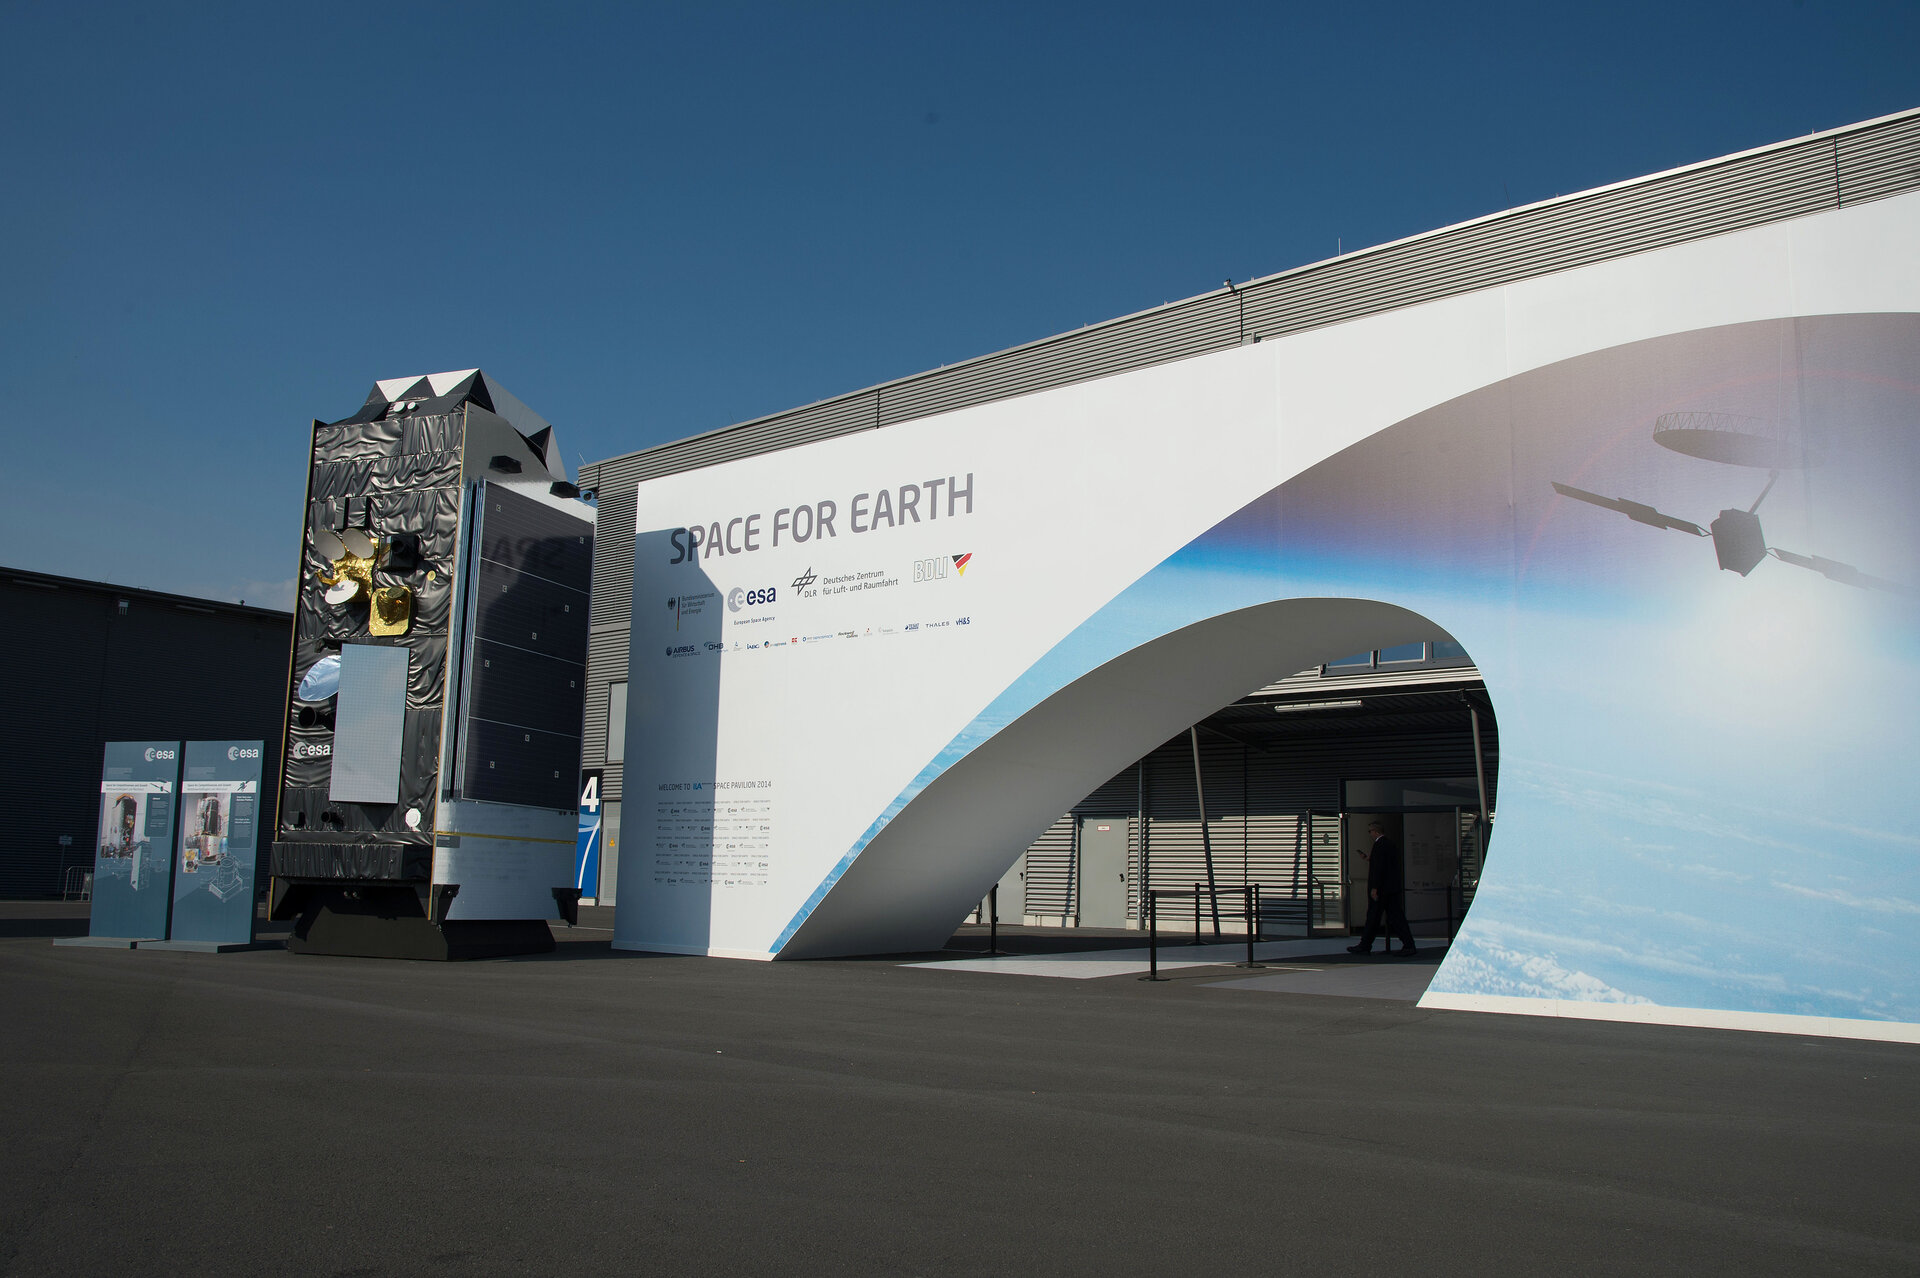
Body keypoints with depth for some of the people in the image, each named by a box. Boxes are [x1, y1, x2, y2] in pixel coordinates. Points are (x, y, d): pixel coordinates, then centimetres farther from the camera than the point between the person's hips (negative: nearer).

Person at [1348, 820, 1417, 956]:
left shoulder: (1379, 844, -14)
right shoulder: (1393, 844, 13)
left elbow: (1379, 867, -19)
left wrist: (1374, 888, -19)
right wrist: (1371, 858, 26)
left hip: (1381, 888, -8)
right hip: (1394, 888, 9)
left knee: (1373, 917, 0)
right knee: (1396, 916, 7)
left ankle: (1365, 946, 8)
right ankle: (1409, 945, 0)